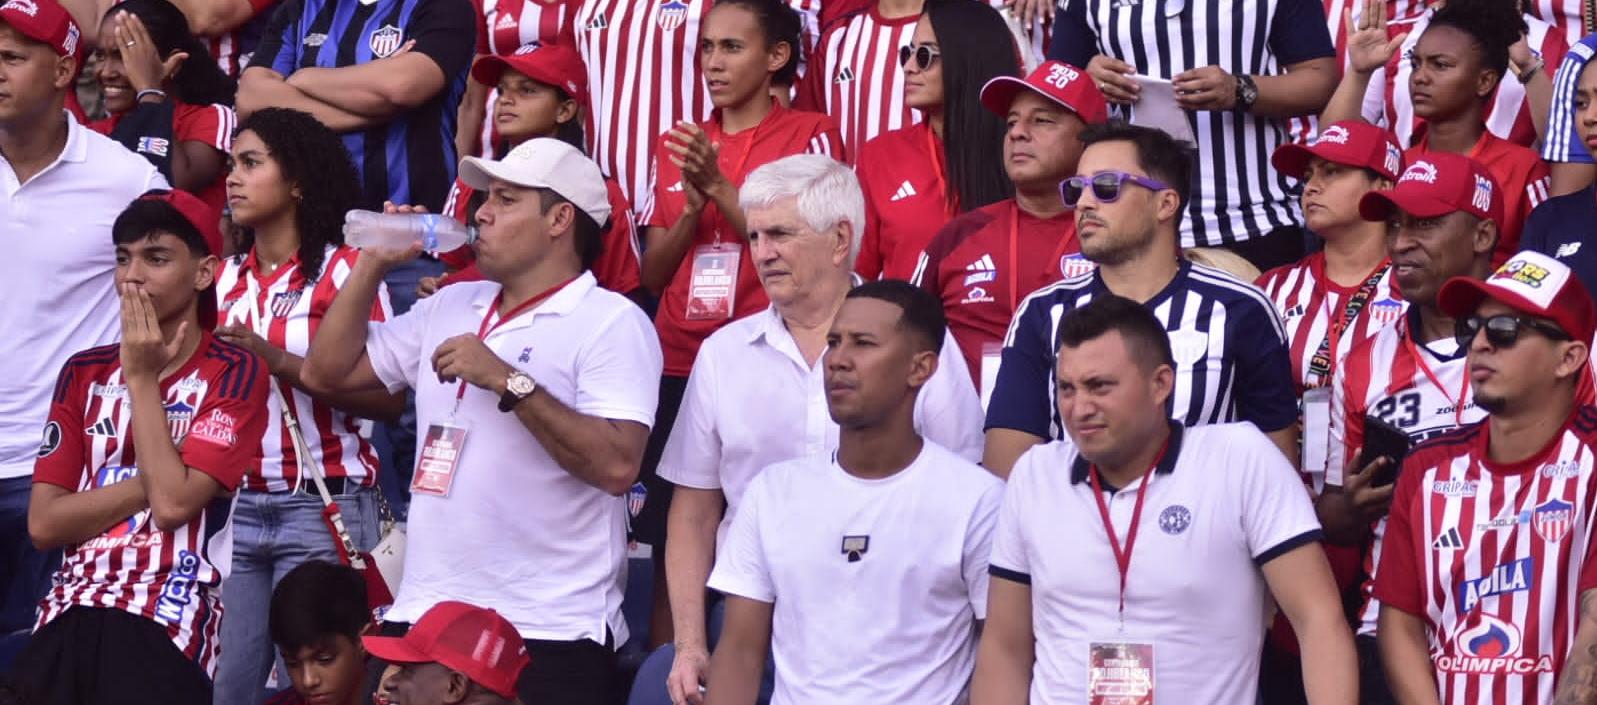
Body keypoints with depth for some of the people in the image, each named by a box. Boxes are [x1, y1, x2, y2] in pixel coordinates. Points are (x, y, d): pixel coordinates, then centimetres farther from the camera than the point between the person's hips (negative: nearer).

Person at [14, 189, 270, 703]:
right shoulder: (84, 373, 15)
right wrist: (152, 481, -4)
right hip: (70, 613, 4)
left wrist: (141, 379, -4)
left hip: (166, 623, -4)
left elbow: (174, 503, -11)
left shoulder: (234, 372, 2)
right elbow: (44, 523, 6)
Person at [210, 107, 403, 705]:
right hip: (236, 506, 6)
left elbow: (388, 399, -12)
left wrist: (278, 361, -17)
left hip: (322, 505, -5)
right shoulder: (227, 277, 13)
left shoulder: (343, 269, -5)